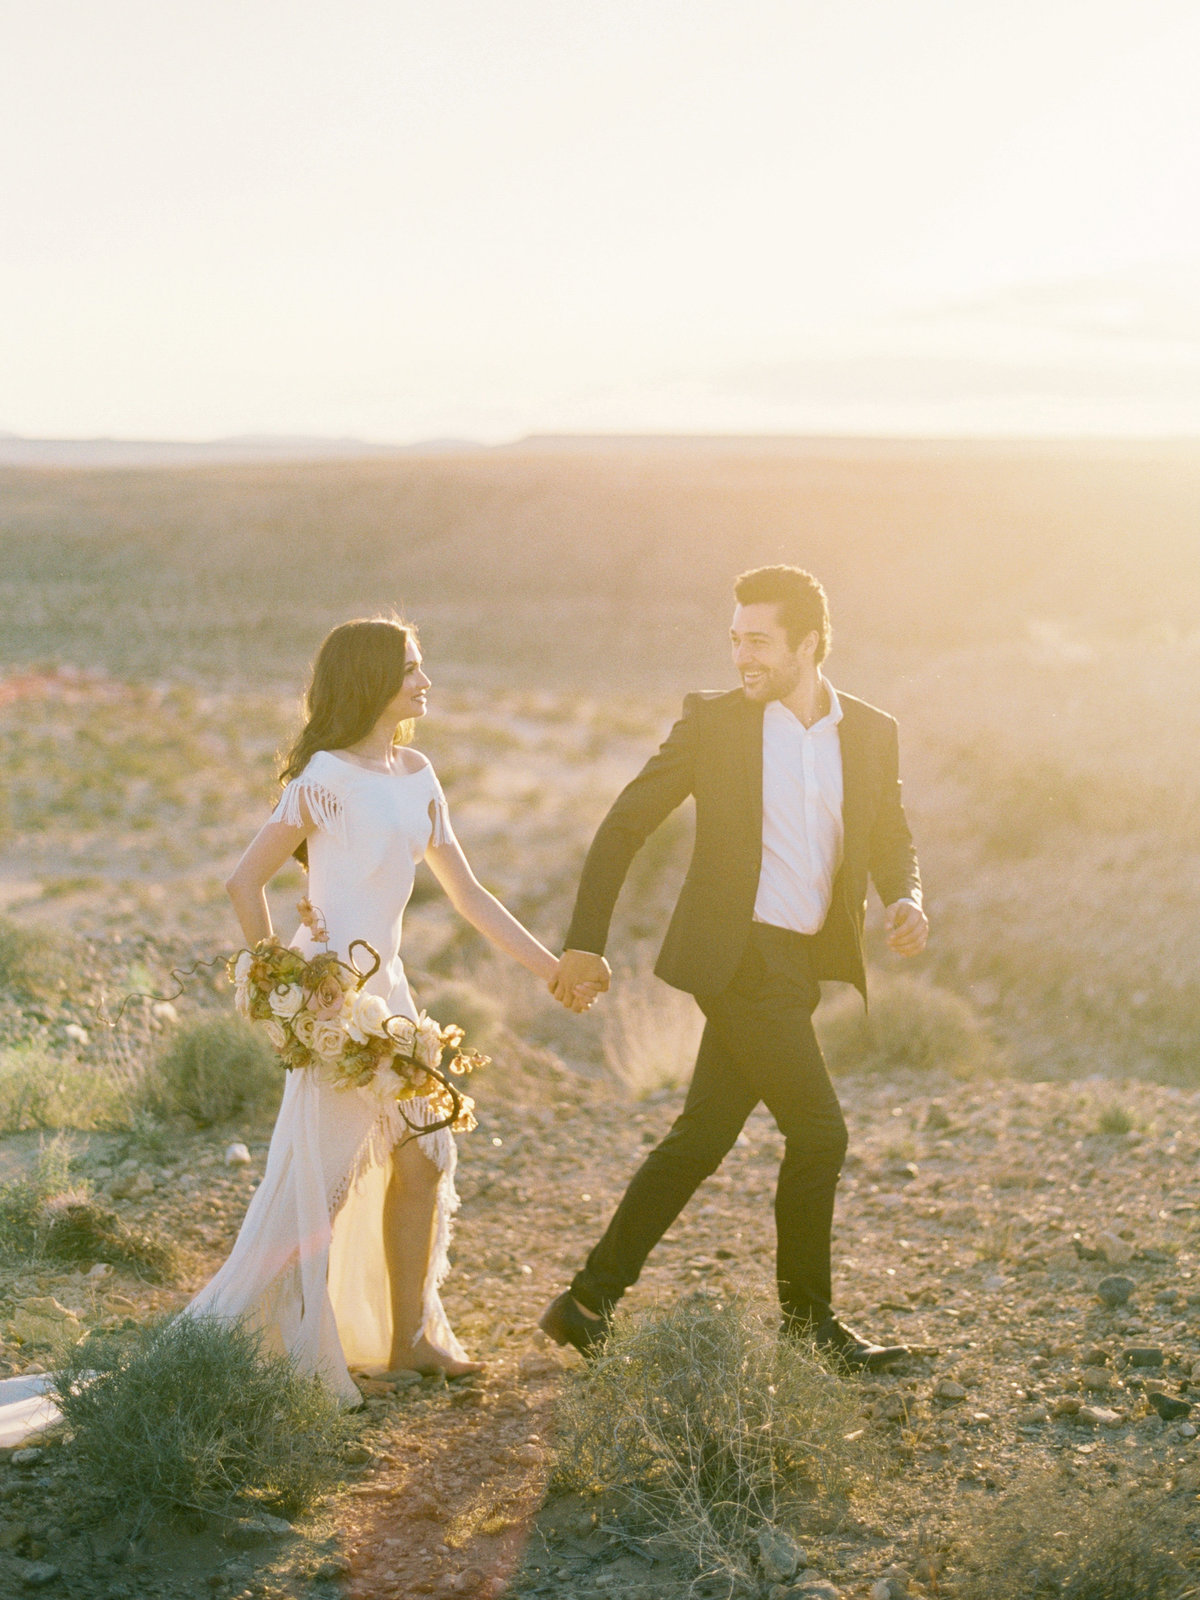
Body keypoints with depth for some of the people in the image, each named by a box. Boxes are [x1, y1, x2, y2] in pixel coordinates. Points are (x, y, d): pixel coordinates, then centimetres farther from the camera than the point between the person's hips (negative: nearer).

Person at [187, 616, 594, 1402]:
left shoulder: (416, 775, 10)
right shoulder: (328, 777, -13)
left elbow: (468, 893, 13)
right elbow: (245, 881, -10)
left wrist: (550, 966, 10)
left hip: (389, 986, 8)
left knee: (423, 1155, 8)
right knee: (323, 1172, -4)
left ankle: (410, 1332, 18)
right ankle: (234, 1336, 9)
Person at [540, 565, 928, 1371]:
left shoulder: (873, 732, 6)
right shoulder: (714, 722, -4)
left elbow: (892, 836, 17)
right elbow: (625, 826, 0)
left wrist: (907, 898, -6)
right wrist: (586, 941, -4)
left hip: (799, 965, 5)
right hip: (738, 957, -5)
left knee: (700, 1138, 8)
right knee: (819, 1131, -7)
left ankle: (592, 1299, 19)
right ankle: (808, 1314, 11)